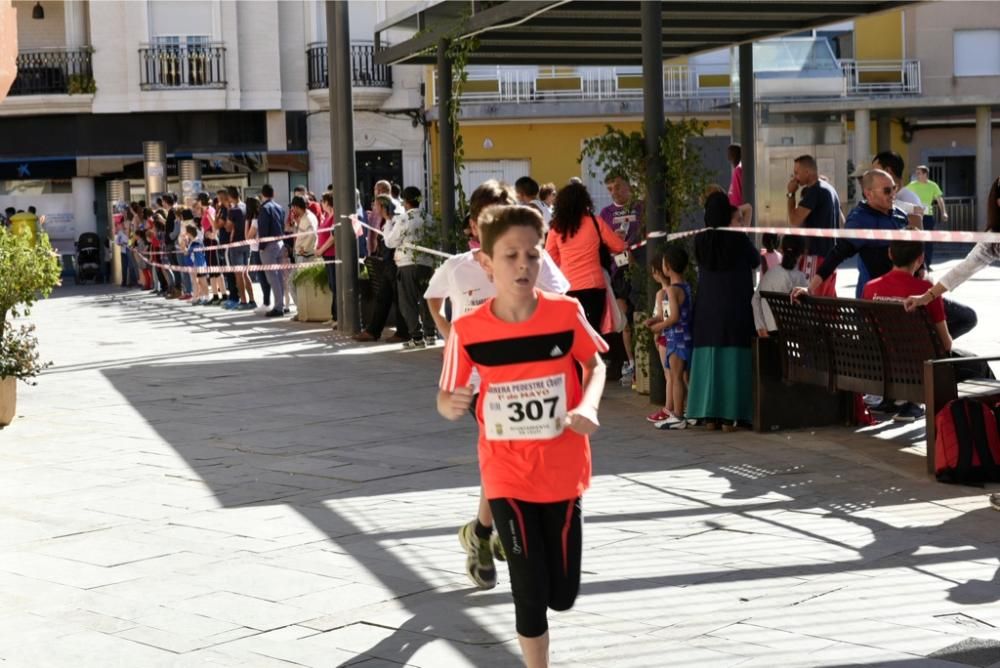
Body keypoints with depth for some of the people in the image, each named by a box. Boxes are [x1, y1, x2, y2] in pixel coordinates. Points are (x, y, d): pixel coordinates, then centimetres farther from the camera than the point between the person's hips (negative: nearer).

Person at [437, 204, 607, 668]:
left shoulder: (566, 313, -10)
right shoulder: (468, 330, -11)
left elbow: (594, 364, 6)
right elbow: (446, 398, -1)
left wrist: (588, 406, -14)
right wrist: (451, 405, -25)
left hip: (563, 471, 1)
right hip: (507, 476, -1)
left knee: (562, 595, 9)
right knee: (530, 591, -3)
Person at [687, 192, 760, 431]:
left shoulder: (701, 240, -1)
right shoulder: (739, 239, -9)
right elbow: (756, 261, 8)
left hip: (707, 308, 3)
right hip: (735, 308, -3)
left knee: (708, 358, 7)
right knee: (732, 359, 0)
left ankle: (710, 415, 8)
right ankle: (729, 415, -1)